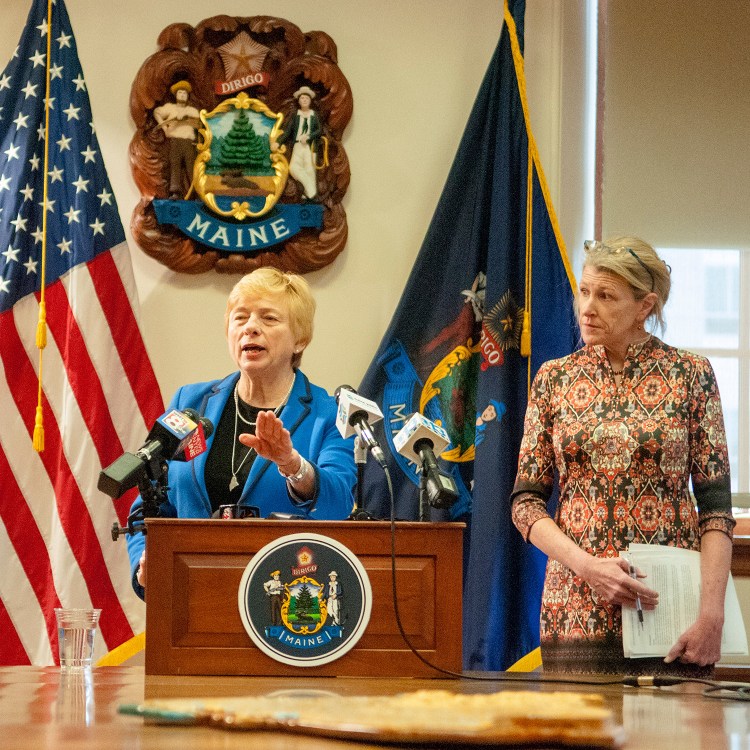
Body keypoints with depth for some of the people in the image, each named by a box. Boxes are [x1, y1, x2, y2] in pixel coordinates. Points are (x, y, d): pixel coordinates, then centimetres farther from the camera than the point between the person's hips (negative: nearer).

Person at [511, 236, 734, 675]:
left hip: (672, 611, -1)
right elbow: (526, 502, 6)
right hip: (577, 611, 2)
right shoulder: (555, 379, 7)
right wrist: (586, 565, -11)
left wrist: (712, 611, -12)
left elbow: (716, 505, -2)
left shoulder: (690, 374, 1)